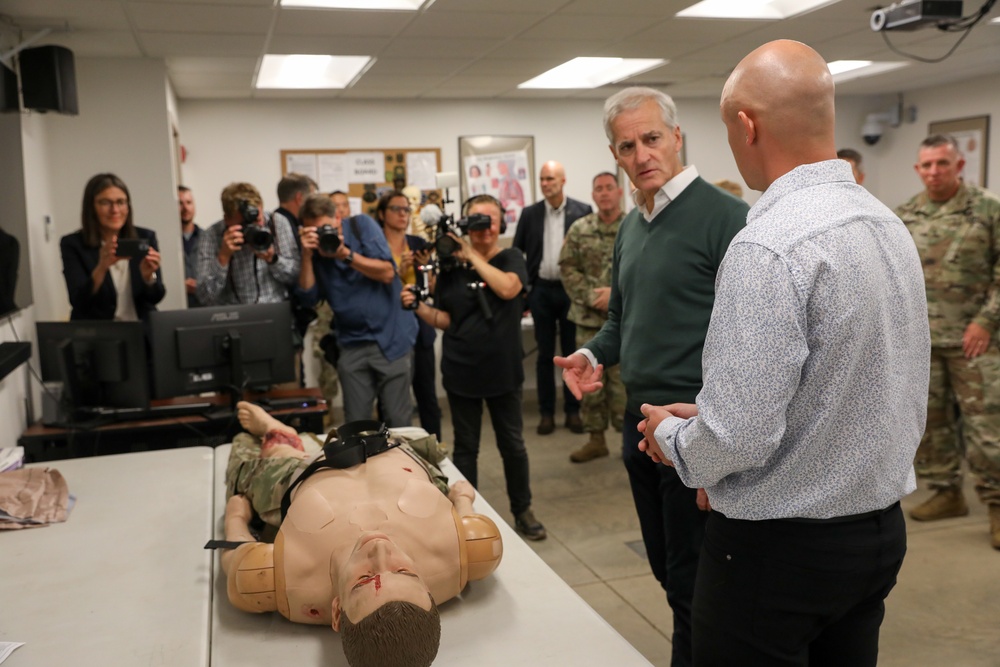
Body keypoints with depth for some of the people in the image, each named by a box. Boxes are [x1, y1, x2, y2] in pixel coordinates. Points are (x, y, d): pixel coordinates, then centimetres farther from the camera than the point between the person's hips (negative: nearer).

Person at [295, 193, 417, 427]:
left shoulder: (361, 225, -2)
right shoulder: (312, 247, 6)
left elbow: (387, 273, -11)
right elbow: (308, 297, -3)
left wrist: (345, 254, -19)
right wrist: (307, 254, -13)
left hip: (391, 336, -3)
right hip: (352, 344, 3)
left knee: (398, 422, -1)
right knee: (355, 424, 1)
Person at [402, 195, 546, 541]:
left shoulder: (511, 258, 0)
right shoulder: (451, 267, 3)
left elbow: (508, 288, -22)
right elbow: (444, 319, 6)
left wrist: (473, 255, -17)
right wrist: (418, 307, -12)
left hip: (503, 370, -1)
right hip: (461, 370, 1)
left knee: (512, 444, 10)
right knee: (465, 447, 10)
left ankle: (522, 511, 28)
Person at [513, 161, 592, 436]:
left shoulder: (582, 211, -2)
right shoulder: (529, 214, 4)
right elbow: (516, 252, 9)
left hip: (571, 289, -1)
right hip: (542, 290, 2)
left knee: (572, 353, 6)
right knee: (544, 354, 7)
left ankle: (573, 411, 16)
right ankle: (547, 413, 15)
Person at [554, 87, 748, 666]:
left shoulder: (725, 217, -13)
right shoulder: (630, 227, 11)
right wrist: (593, 356, 1)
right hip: (640, 420, 8)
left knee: (694, 587, 5)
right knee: (667, 571, 20)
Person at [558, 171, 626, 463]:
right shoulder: (579, 229, 5)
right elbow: (568, 269, 2)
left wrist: (618, 294, -15)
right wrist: (592, 297, -10)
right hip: (588, 318, 3)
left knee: (624, 381, 1)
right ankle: (596, 439, 19)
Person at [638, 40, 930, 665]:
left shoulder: (770, 246, -24)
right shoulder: (890, 226, 3)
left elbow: (736, 439, -26)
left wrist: (669, 433, -5)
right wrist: (707, 417, 12)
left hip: (777, 546, -8)